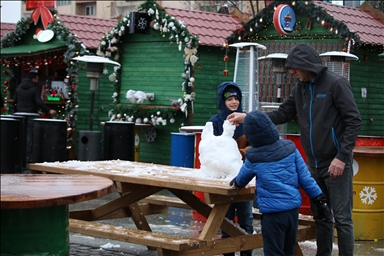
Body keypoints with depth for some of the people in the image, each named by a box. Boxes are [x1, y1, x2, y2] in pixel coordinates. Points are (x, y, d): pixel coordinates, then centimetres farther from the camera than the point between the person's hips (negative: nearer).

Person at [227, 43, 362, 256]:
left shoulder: (336, 84, -11)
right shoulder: (300, 88, 10)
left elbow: (354, 122, -13)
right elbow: (282, 114, 16)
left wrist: (342, 157, -18)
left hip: (336, 164, -7)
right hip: (314, 164, 7)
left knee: (342, 218, -3)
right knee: (320, 216, 13)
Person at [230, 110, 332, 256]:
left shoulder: (253, 157, -6)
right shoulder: (290, 148, 1)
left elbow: (242, 179, 15)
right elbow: (305, 176, 1)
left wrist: (237, 183, 38)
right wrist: (320, 199, 7)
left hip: (272, 212, -5)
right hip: (293, 208, 5)